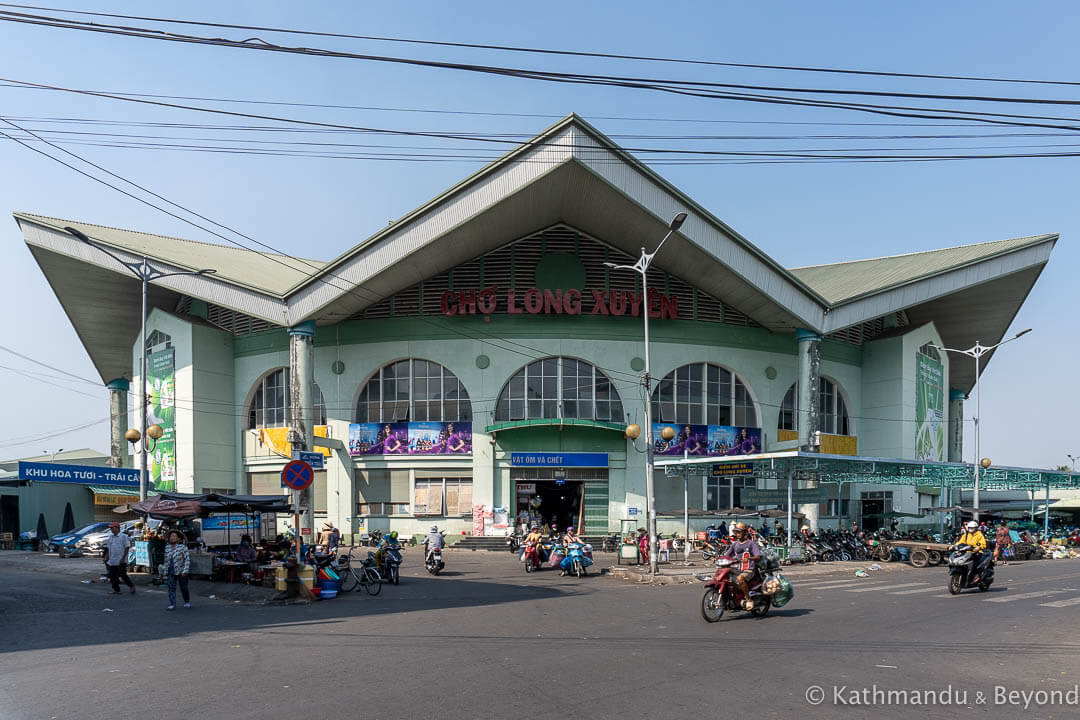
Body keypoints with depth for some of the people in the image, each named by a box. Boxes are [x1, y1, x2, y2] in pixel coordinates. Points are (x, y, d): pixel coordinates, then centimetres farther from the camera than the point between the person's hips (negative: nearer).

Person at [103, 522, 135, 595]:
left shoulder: (123, 536, -7)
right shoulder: (110, 537, 13)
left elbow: (126, 548, -10)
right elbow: (108, 548, 20)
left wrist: (123, 558, -17)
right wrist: (107, 556, 10)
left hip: (120, 561, -7)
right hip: (112, 561, 7)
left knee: (123, 575, -7)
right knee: (113, 576, 5)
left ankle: (131, 586, 11)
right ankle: (116, 590, 13)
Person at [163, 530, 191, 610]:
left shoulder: (183, 547, -14)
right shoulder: (167, 547, 3)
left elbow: (187, 559, -16)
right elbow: (166, 560, 12)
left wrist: (185, 571, -23)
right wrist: (166, 572, 12)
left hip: (181, 571, -4)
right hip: (171, 572, 4)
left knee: (183, 588, 7)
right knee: (171, 588, -10)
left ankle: (187, 602, 29)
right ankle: (172, 605, -11)